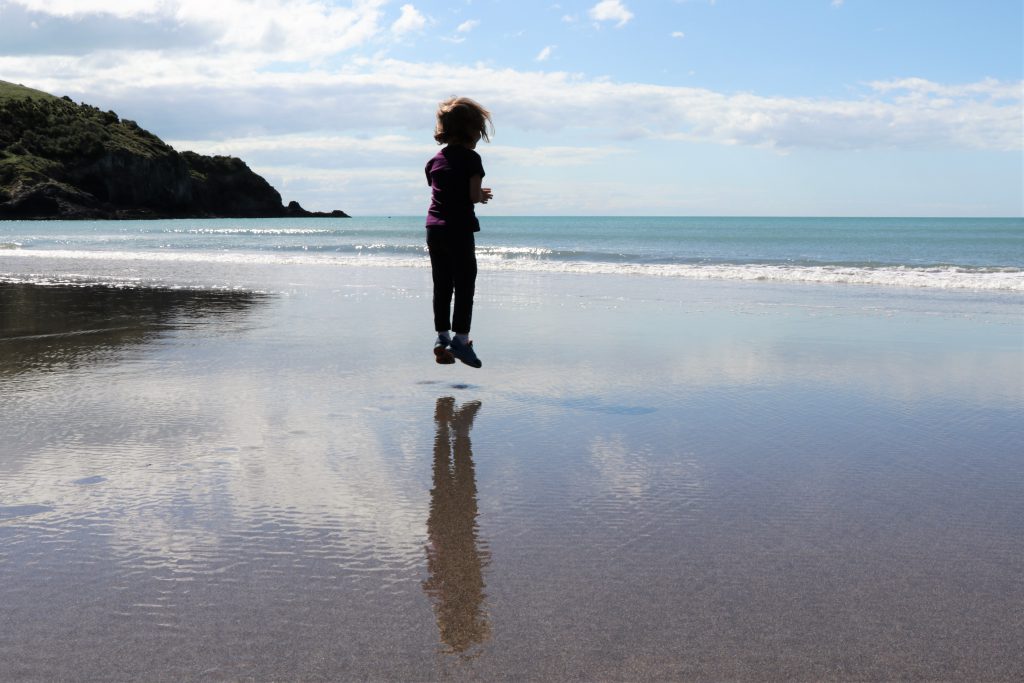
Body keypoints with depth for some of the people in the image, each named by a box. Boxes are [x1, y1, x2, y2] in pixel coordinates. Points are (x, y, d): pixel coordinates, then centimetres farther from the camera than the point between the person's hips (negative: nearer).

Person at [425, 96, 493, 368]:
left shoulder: (435, 160, 13)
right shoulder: (471, 158, -7)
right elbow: (473, 195, -14)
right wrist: (483, 195, 9)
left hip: (434, 228, 6)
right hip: (459, 229, -6)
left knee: (442, 285, 11)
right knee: (465, 285, -2)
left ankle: (442, 336, 15)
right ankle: (461, 338, -7)